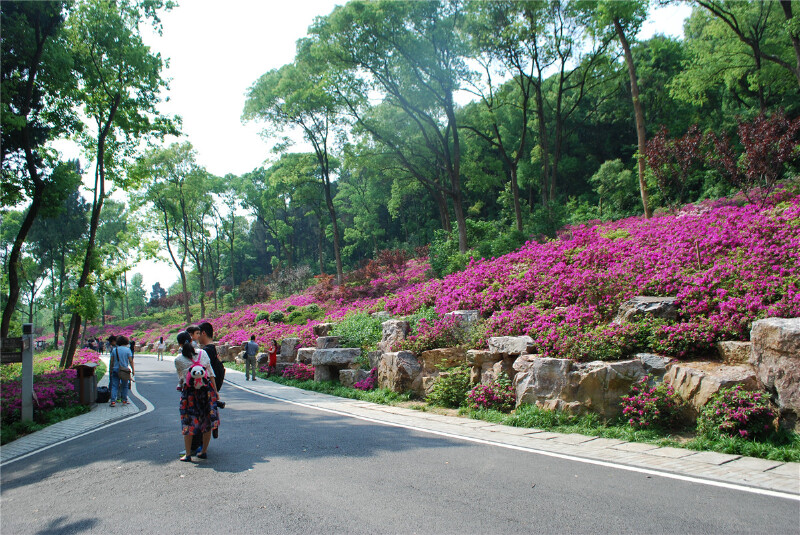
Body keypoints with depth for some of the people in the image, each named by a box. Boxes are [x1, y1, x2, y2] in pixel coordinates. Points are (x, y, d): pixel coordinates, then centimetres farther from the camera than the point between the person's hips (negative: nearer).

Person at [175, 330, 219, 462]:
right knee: (207, 421, 11)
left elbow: (180, 377, 14)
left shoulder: (178, 360, -1)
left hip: (189, 391, -2)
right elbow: (211, 373, 5)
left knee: (188, 423, 8)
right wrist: (215, 391, 12)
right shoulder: (202, 353, 3)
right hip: (207, 388, 2)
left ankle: (188, 454, 12)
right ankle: (204, 451, 17)